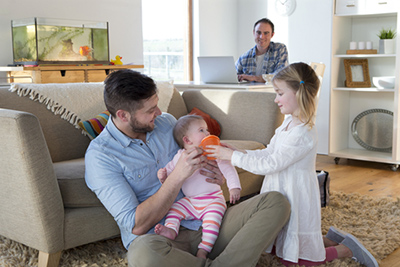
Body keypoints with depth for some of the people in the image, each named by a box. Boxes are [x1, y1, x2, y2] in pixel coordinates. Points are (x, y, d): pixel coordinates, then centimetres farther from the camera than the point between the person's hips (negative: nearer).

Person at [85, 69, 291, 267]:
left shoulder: (167, 122, 7)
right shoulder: (99, 155, -10)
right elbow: (137, 225, -17)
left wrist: (217, 175, -1)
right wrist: (178, 176, -24)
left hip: (203, 221, 5)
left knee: (276, 202, -12)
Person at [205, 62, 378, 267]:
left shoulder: (303, 134, -27)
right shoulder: (289, 120, 4)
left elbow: (270, 165, -26)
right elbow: (269, 152, 9)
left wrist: (233, 156, -20)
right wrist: (238, 153, -1)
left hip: (296, 199, -9)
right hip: (282, 195, 9)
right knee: (276, 247, 21)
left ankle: (346, 249, 18)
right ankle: (329, 240, 30)